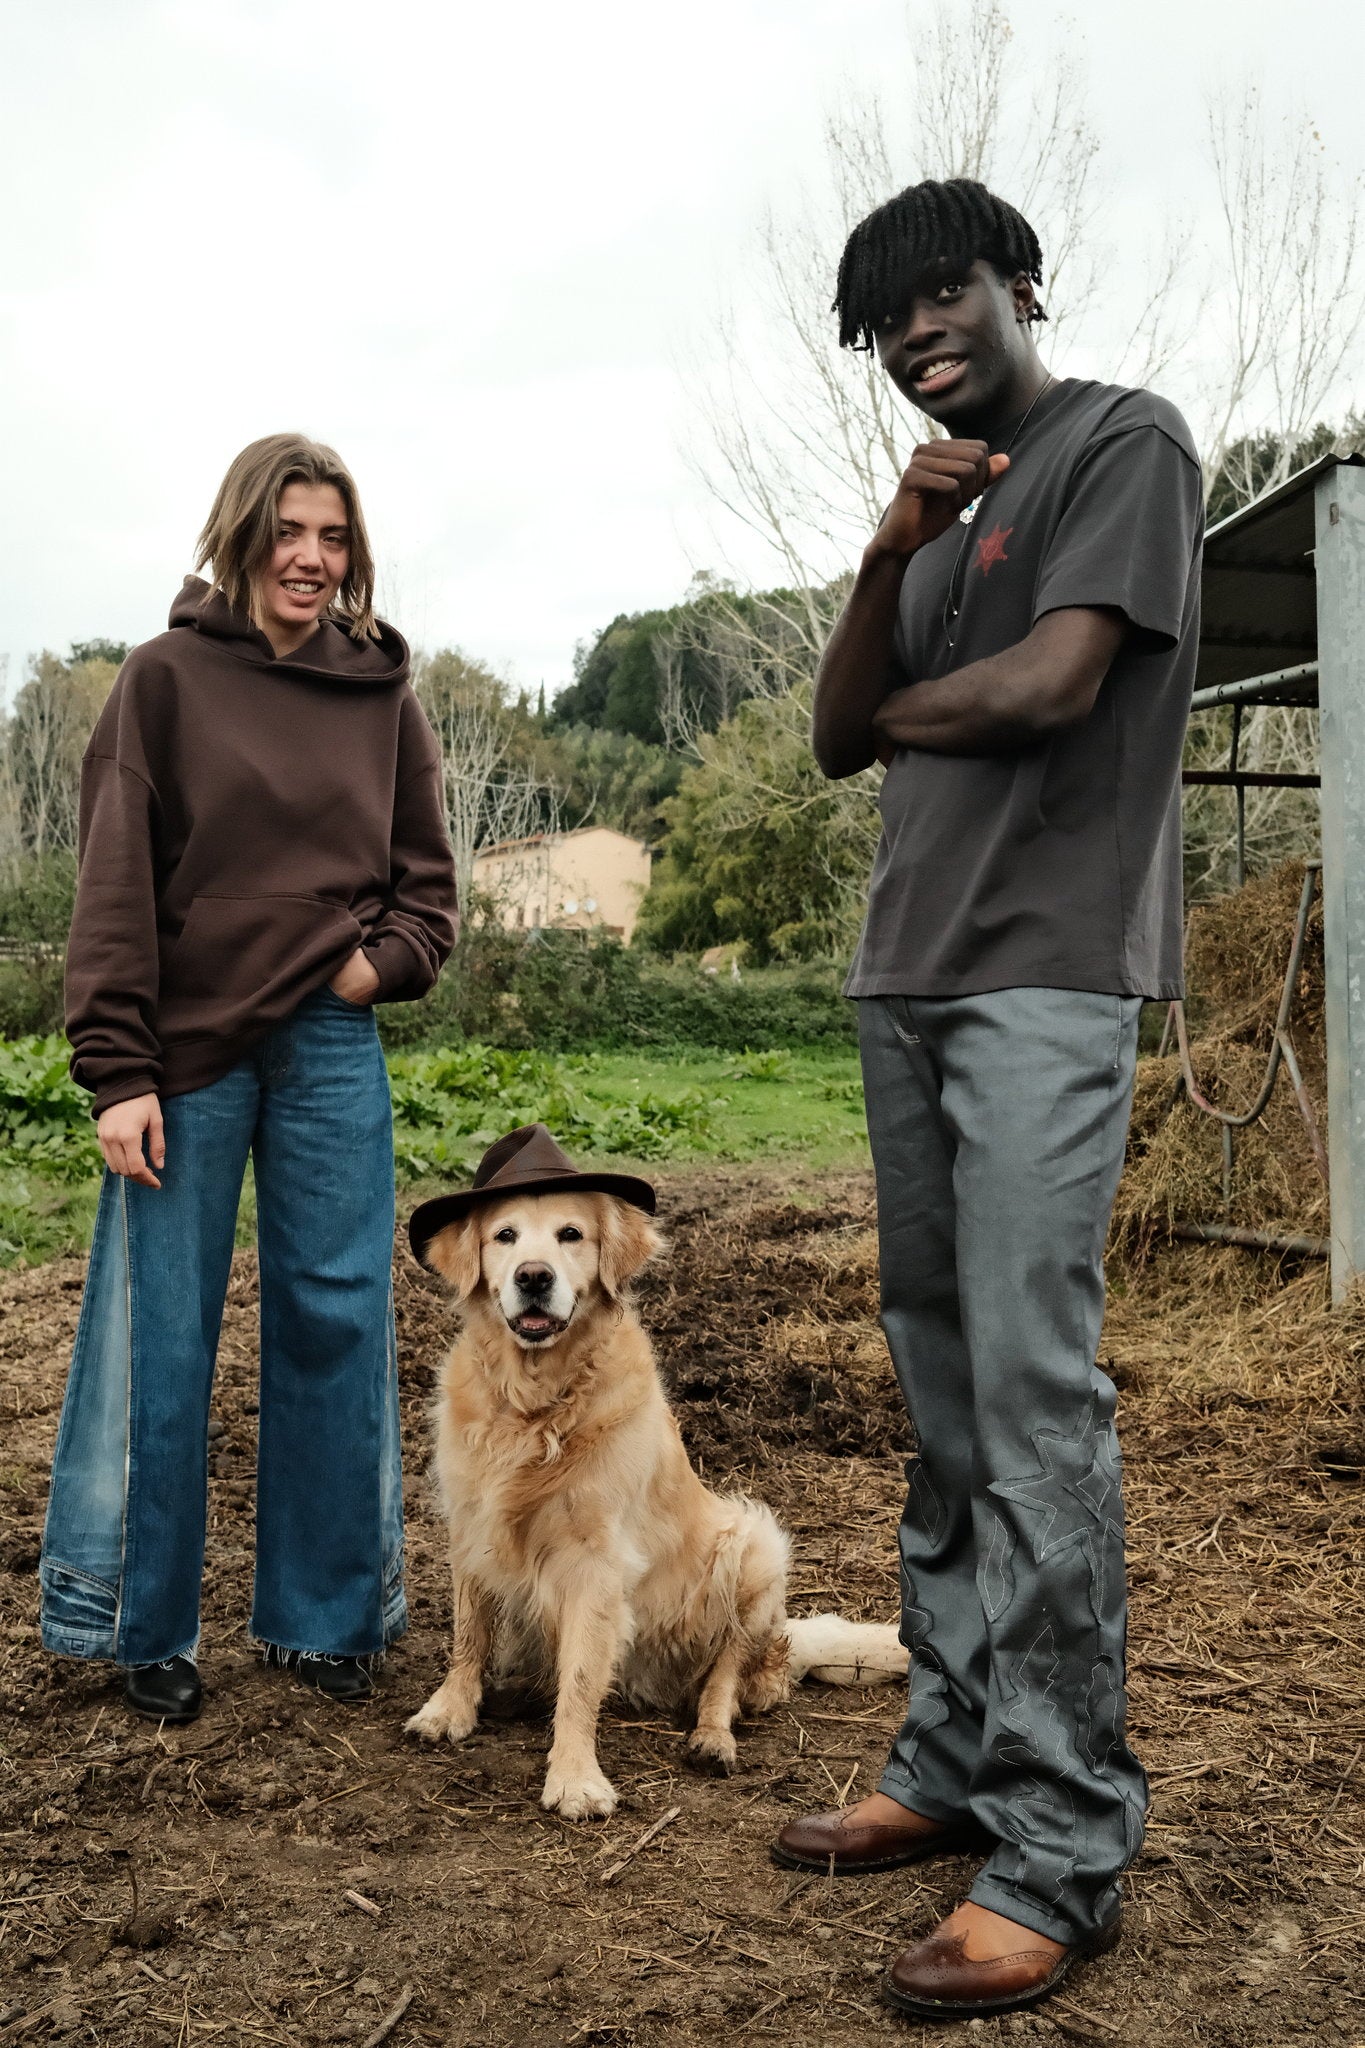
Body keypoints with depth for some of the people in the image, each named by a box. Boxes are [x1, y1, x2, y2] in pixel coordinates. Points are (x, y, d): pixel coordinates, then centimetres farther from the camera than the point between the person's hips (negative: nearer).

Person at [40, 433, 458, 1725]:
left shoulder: (382, 694, 10)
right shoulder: (168, 679, 0)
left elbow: (425, 876, 16)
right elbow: (115, 884, -4)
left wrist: (389, 957, -6)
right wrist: (117, 1072, -11)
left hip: (331, 1049, 3)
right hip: (188, 1054, -2)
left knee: (336, 1324, 5)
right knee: (163, 1339, 4)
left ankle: (326, 1616, 20)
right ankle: (148, 1631, 19)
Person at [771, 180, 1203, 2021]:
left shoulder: (1124, 442, 1)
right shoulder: (946, 508, 23)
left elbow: (1052, 683, -13)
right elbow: (839, 737, 13)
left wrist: (901, 706, 6)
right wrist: (892, 553, -1)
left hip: (1045, 974, -8)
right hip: (909, 975, 8)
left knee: (1035, 1395, -11)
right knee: (944, 1387, 8)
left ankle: (1063, 1849, -4)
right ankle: (955, 1764, 17)